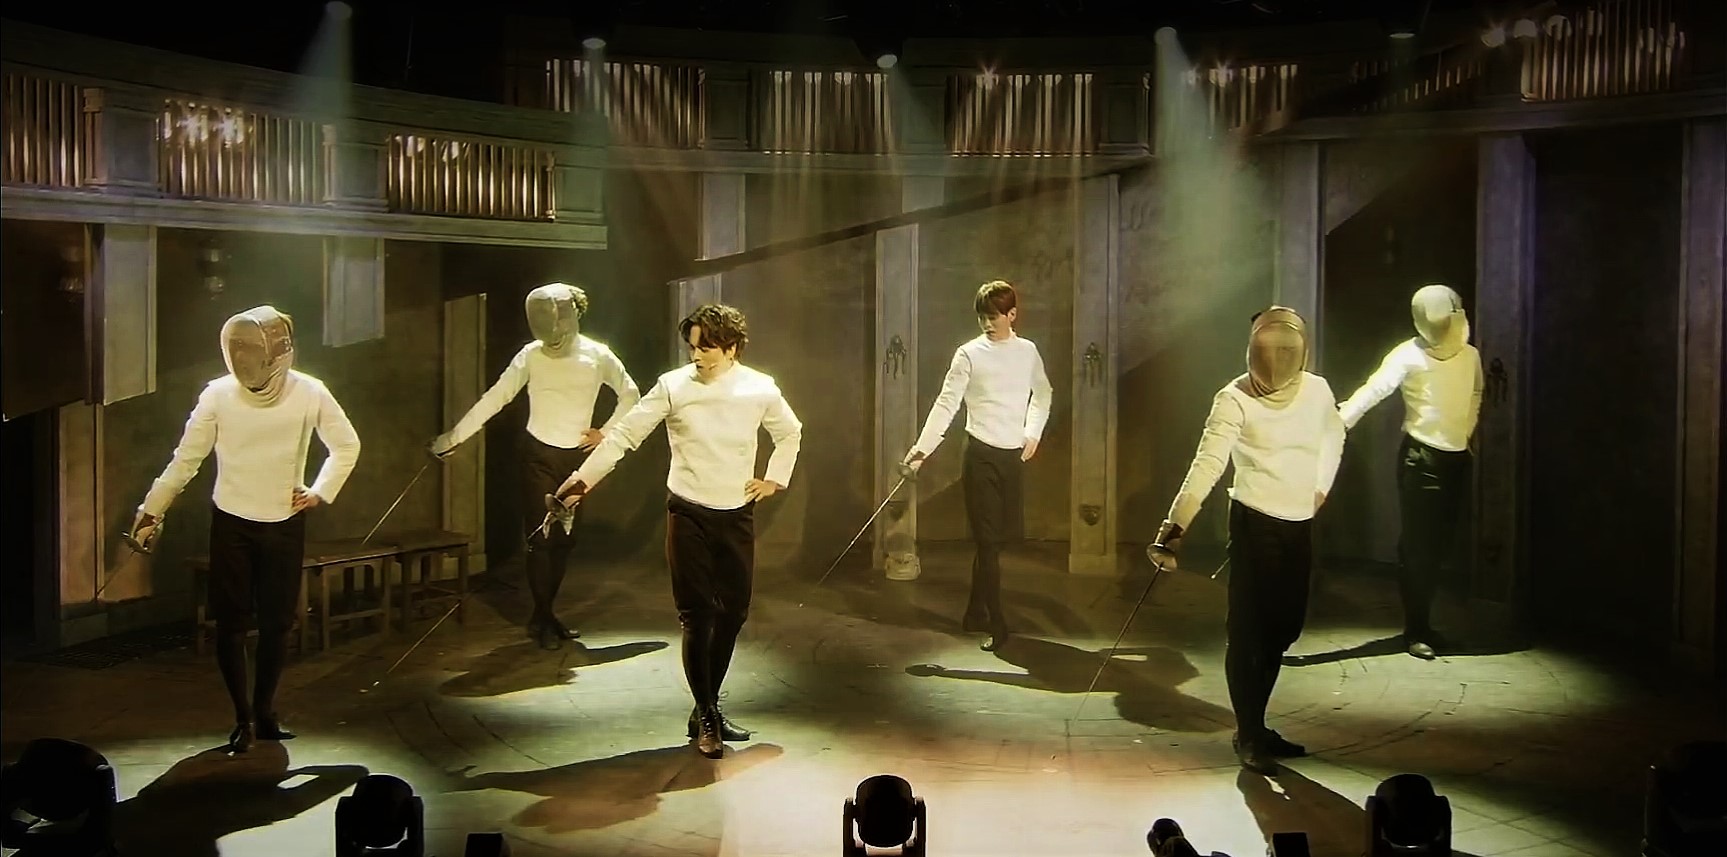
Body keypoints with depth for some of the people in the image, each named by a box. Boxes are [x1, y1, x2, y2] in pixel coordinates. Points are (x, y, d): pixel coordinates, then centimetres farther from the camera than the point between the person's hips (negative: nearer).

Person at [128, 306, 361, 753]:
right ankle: (244, 718, 11)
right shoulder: (218, 394, -12)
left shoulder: (309, 392, -11)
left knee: (277, 624, 8)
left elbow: (347, 445, 5)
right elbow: (185, 460, -2)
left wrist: (320, 492, -3)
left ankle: (263, 711, 24)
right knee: (231, 624, 0)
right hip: (231, 523, 0)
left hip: (284, 524, 1)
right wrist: (150, 512, 1)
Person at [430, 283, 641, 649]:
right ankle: (542, 618, 9)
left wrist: (606, 432, 1)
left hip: (577, 457, 2)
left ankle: (545, 613, 21)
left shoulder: (598, 355, -6)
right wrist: (454, 436, -13)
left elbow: (630, 394, 8)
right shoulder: (531, 355, -10)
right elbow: (494, 399, -10)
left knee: (565, 537, 8)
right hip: (539, 454, -2)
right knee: (539, 536, -3)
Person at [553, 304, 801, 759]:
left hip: (738, 515, 3)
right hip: (689, 514, -3)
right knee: (697, 616, -3)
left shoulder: (760, 389, -3)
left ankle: (709, 708, 25)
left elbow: (790, 433, 16)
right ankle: (706, 718, 12)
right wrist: (582, 479, -11)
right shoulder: (673, 386, -9)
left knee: (733, 614, 7)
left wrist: (774, 479, 8)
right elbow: (625, 434, -8)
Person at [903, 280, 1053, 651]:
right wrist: (923, 447, -21)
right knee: (987, 539, -5)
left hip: (1014, 453, 4)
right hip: (982, 453, -4)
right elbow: (947, 403, -11)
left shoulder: (1027, 351, 7)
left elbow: (1042, 394, 23)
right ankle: (997, 622, -1)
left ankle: (976, 613, 22)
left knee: (1000, 536, 8)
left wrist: (1033, 432, 12)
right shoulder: (969, 354, -6)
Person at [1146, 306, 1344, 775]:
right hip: (1255, 523, -6)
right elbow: (1207, 465, -26)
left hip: (1300, 524, 6)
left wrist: (1321, 488, 13)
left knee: (1284, 629, 13)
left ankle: (1257, 726, 28)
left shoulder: (1317, 389, -1)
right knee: (1248, 631, -2)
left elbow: (1333, 436, 21)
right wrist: (1174, 529, -35)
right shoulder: (1234, 400, -17)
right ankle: (1249, 736, 11)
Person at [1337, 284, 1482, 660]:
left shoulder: (1471, 355, 5)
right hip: (1421, 457, -6)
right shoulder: (1408, 355, -14)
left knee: (1441, 544, 11)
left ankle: (1423, 623, 25)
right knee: (1416, 545, -2)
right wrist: (1338, 421, -41)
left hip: (1458, 458, 6)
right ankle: (1416, 631, 6)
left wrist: (1467, 431, 17)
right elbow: (1372, 391, -27)